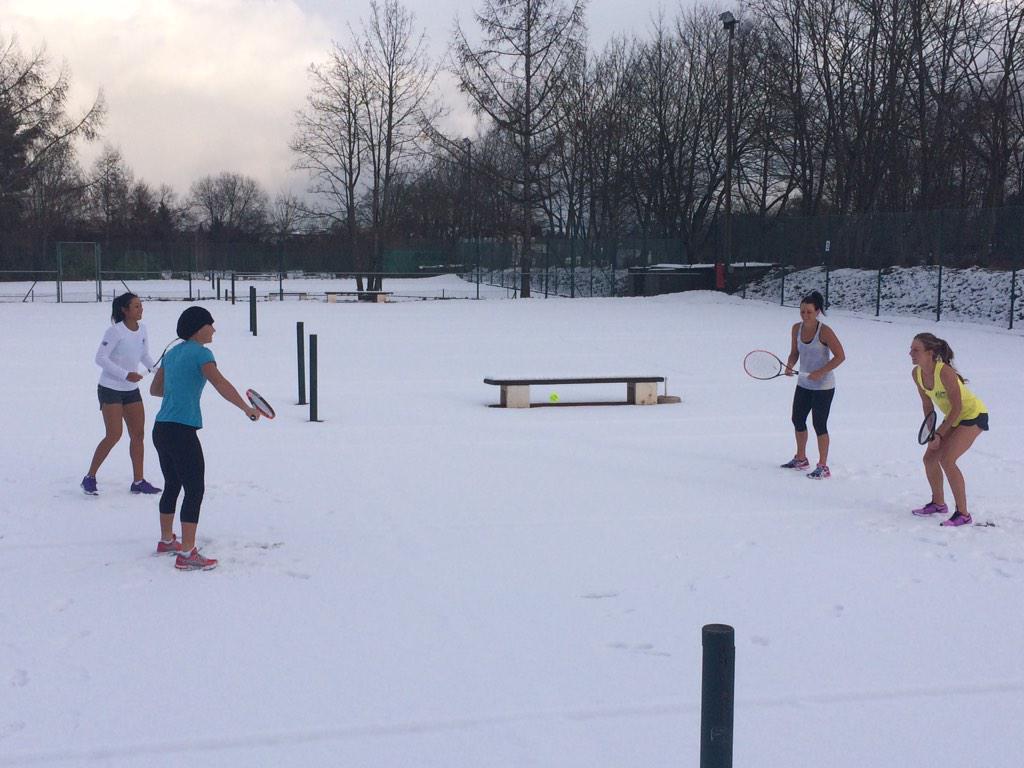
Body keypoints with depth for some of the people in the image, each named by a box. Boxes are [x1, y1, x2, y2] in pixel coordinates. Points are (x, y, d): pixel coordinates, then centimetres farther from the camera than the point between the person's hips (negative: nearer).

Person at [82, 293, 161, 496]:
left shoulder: (142, 329, 3)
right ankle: (90, 478, 5)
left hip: (131, 390, 7)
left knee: (138, 434, 5)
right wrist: (126, 375, -25)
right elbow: (100, 358, -19)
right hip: (110, 389, -7)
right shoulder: (115, 331, -17)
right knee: (114, 435, -10)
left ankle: (138, 481, 12)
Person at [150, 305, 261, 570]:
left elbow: (155, 389, 24)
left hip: (161, 429, 9)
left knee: (173, 485, 23)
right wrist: (246, 408, -21)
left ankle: (166, 540, 36)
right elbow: (221, 384, -23)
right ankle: (186, 554, -9)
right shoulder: (200, 353, -9)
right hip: (182, 431, -9)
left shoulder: (173, 352, 16)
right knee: (195, 490, -6)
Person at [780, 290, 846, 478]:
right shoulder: (797, 329, 0)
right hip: (803, 384, 7)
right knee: (798, 420, 14)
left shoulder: (824, 332, -18)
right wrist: (790, 365, -10)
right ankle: (801, 459, 33)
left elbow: (840, 356, -17)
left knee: (819, 424, -5)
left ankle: (823, 466, 4)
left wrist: (820, 372, -24)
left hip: (823, 387, -7)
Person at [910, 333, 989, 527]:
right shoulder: (916, 374, -8)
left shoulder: (945, 372, -31)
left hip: (974, 415, -8)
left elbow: (957, 407, -25)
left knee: (947, 460, -19)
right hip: (954, 417, 8)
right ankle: (938, 503, 27)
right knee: (930, 458, 6)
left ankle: (963, 514, -10)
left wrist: (939, 434, -21)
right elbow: (927, 404, 4)